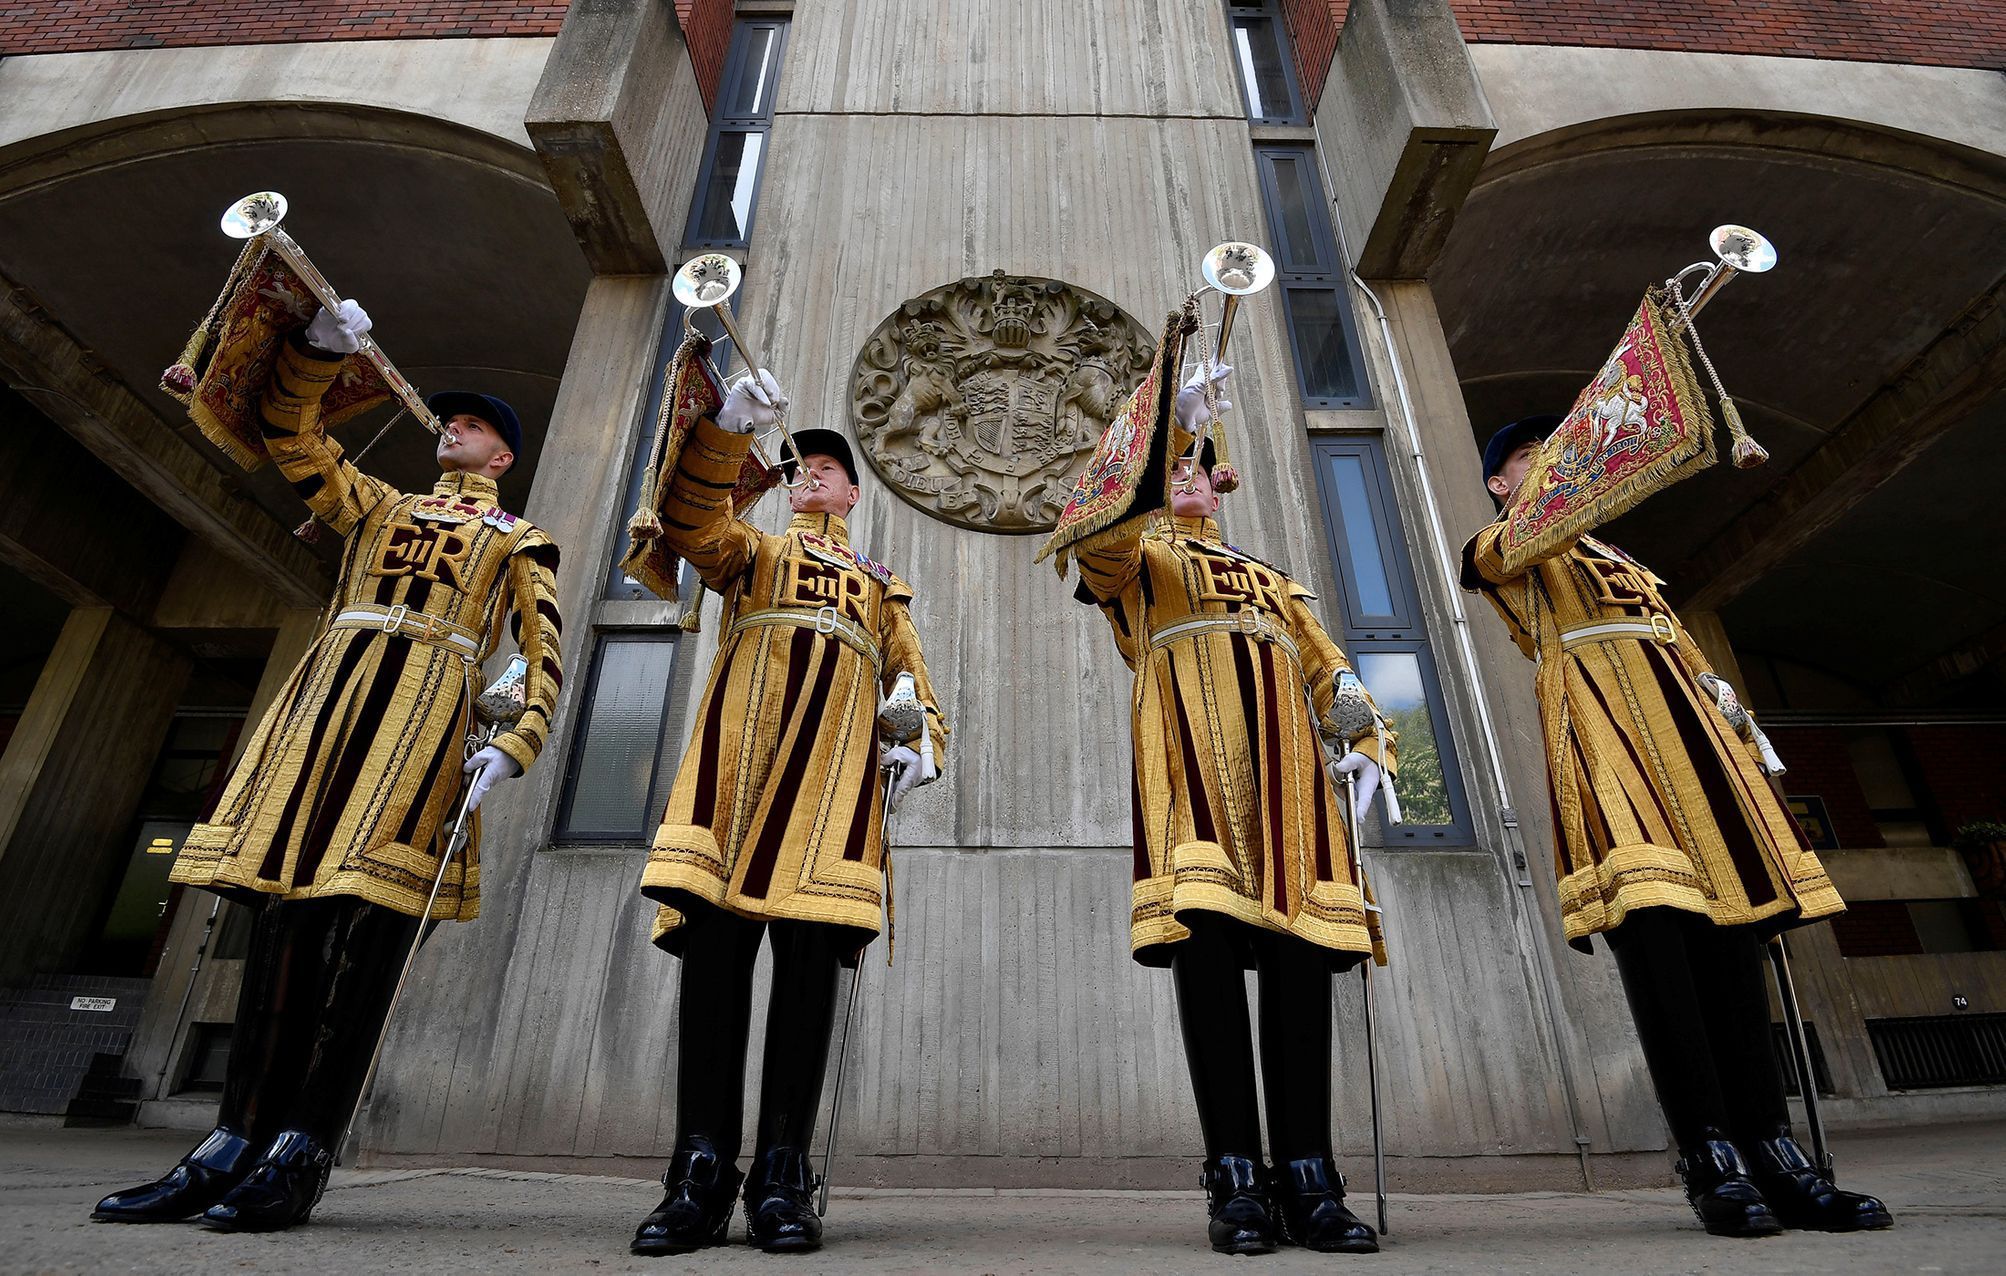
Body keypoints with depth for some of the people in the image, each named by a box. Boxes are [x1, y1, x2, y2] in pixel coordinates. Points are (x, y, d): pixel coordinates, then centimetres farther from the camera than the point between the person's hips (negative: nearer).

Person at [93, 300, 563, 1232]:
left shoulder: (522, 541, 14)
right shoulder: (379, 505, 28)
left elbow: (545, 657, 3)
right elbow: (290, 434, 16)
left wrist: (511, 747, -13)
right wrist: (321, 350, -1)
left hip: (428, 706, -4)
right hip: (330, 692, 4)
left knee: (363, 928, -11)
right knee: (285, 918, 0)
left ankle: (299, 1157, -5)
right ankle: (233, 1147, 6)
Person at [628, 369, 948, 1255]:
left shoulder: (881, 587, 32)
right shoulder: (752, 550, 28)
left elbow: (914, 680, 23)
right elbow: (689, 523, 6)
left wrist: (923, 745, 1)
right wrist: (730, 426, -9)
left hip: (838, 757, 1)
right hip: (743, 742, 0)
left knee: (811, 953, -8)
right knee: (716, 938, -11)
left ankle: (782, 1175, -3)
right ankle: (702, 1171, -5)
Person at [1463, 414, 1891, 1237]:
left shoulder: (1619, 559, 34)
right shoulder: (1494, 551, 14)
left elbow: (1679, 640, 26)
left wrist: (1738, 733, 14)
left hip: (1683, 723, 6)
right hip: (1595, 720, -6)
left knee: (1726, 924, -4)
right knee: (1650, 919, -17)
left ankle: (1772, 1152, -4)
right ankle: (1708, 1156, -15)